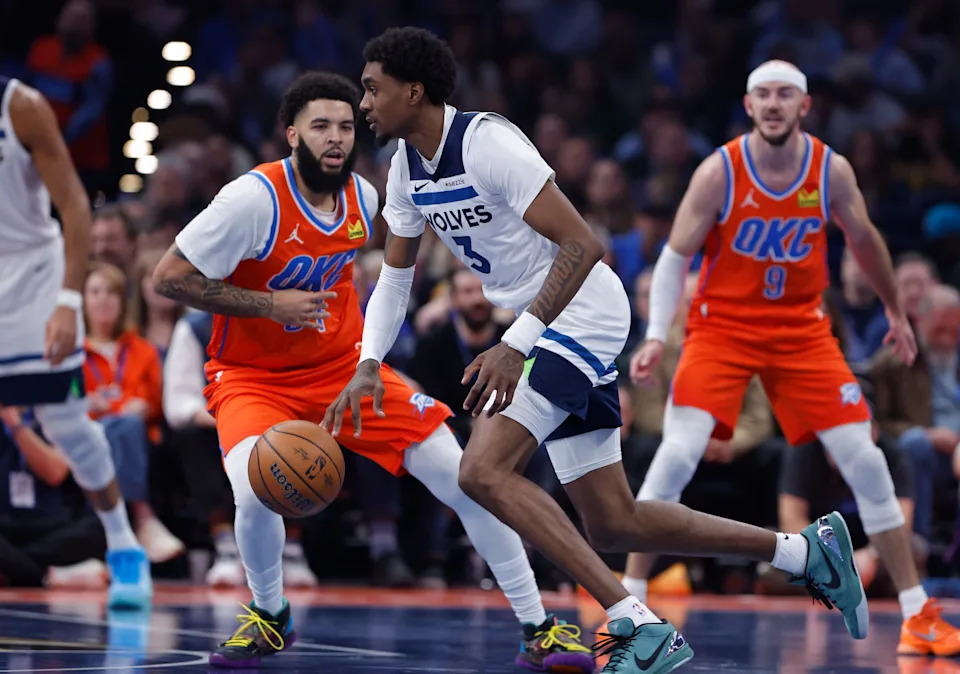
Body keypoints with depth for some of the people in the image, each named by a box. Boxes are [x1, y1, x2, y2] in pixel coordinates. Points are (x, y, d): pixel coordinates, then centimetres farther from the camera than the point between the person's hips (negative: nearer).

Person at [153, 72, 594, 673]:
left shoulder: (363, 197, -4)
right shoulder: (256, 199, -23)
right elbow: (169, 277, -20)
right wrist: (268, 304, -24)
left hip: (344, 365, 5)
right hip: (254, 375, -4)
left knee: (463, 479, -7)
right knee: (257, 492, -32)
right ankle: (270, 618, 0)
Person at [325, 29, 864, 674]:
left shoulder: (487, 142, -20)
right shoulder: (408, 167, 7)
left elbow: (584, 245, -24)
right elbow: (396, 277, 17)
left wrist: (514, 345, -31)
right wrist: (368, 366, 1)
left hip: (581, 313, -9)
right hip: (547, 329, 9)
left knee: (484, 471, -24)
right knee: (614, 526, 9)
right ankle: (807, 549, 20)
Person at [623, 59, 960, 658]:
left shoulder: (833, 171, -6)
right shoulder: (720, 172, -13)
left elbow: (865, 240, 12)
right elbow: (675, 256, -9)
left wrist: (896, 311, 22)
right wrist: (656, 335, -21)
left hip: (802, 329, 2)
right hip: (723, 325, -2)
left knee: (865, 462, -4)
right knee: (677, 455, -19)